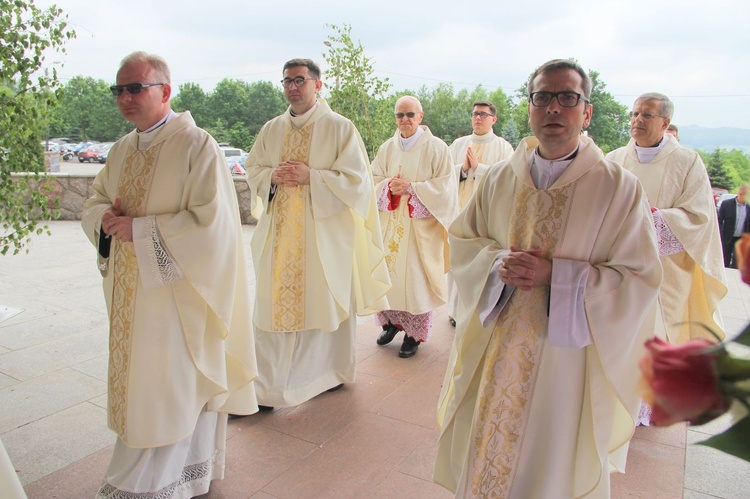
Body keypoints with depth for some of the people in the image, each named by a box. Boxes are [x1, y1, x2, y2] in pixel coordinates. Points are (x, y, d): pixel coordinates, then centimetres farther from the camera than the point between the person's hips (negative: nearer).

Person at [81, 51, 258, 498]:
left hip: (176, 290, -8)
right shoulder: (122, 150, 11)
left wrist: (140, 230, -17)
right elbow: (95, 203, 19)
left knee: (169, 386, 4)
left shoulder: (197, 146, -13)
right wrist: (106, 219, -5)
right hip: (131, 292, 8)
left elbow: (210, 221, -20)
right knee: (139, 376, 16)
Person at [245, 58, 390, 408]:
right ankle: (267, 385, 17)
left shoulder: (340, 127, -4)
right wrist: (273, 176, -6)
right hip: (279, 232, 4)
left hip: (324, 235, -4)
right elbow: (253, 170, 17)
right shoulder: (271, 129, 11)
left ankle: (332, 371, 28)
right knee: (274, 304, 5)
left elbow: (356, 180, -9)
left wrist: (310, 176, -18)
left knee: (326, 303, 6)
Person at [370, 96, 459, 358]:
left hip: (421, 225, -4)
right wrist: (389, 187, -13)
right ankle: (391, 322, 27)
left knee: (417, 277, -2)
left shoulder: (436, 147, -3)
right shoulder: (387, 147, 9)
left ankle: (414, 335, 12)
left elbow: (445, 186, -9)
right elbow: (374, 180, 9)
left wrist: (411, 188, -17)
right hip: (390, 223, 4)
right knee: (388, 272, 6)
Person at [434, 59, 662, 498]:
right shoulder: (500, 178, 1)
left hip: (567, 359, -3)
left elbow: (640, 280, -10)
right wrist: (499, 263, -13)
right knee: (487, 452, 17)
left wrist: (555, 275, -21)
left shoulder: (619, 188, -10)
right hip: (497, 354, 3)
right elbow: (462, 240, 8)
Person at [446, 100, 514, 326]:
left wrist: (478, 166, -12)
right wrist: (462, 168, -9)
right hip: (459, 212, 3)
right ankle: (457, 310, 21)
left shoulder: (503, 147, 2)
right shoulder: (458, 144, 12)